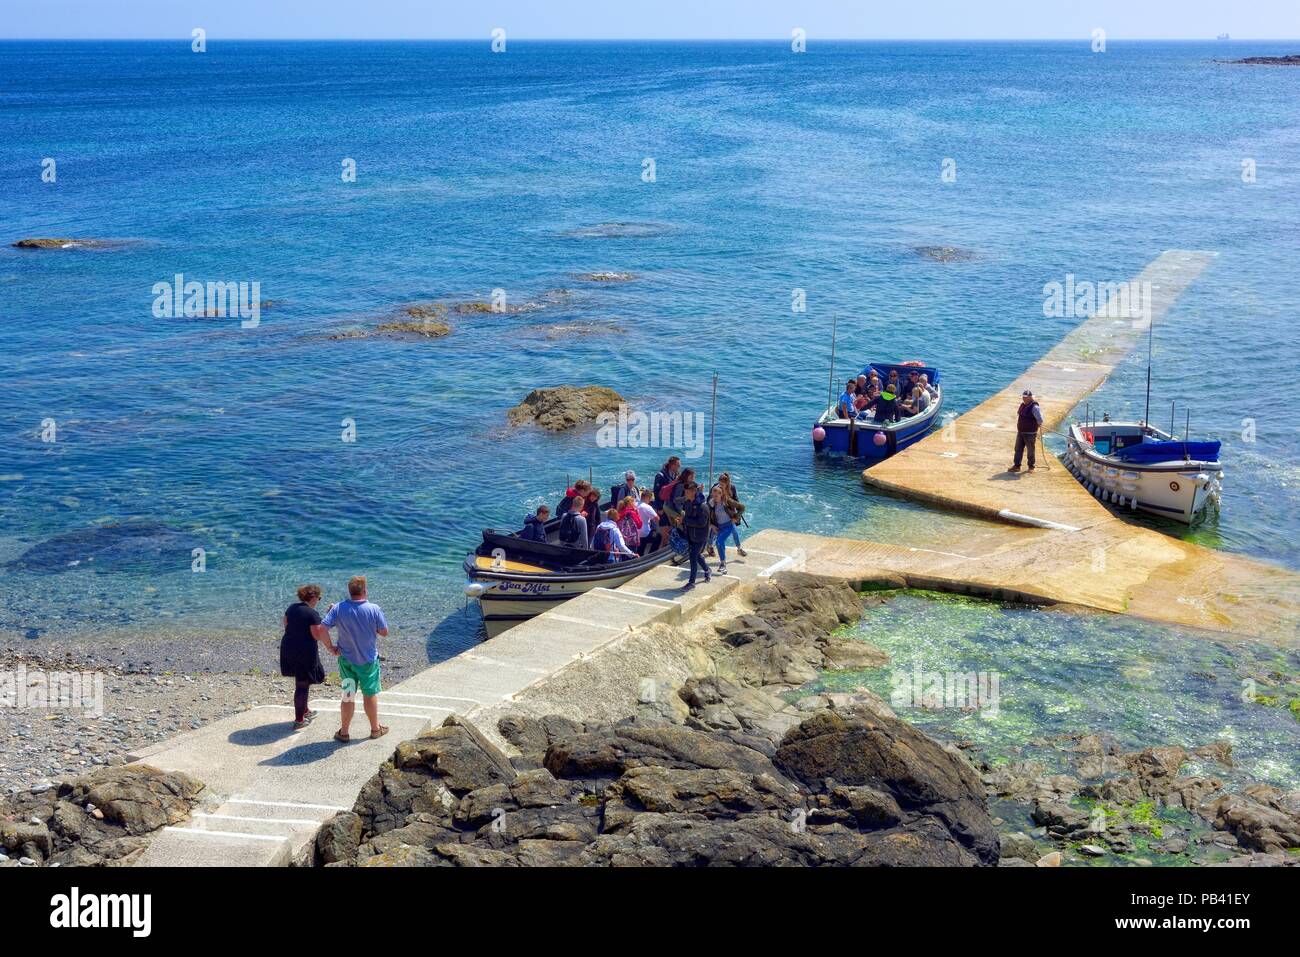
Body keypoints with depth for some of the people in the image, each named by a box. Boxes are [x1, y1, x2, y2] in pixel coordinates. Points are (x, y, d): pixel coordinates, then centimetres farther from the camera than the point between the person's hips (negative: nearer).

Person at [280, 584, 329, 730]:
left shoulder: (291, 608, 5)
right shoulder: (313, 614, -17)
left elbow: (285, 625, 15)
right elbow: (316, 635, -17)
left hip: (288, 648, 7)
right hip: (306, 651, -7)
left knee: (300, 681, 24)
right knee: (302, 685, 3)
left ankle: (304, 711, 39)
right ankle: (299, 721, 7)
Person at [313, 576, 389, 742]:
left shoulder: (338, 608, -12)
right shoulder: (374, 609, -17)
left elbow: (321, 629, -19)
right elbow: (384, 633, -8)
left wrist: (330, 647, -6)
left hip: (347, 659, 2)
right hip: (369, 660, -1)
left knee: (348, 696, 14)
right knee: (370, 694, 15)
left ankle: (344, 732, 20)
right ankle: (375, 729, 28)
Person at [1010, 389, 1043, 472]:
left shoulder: (1034, 407, -20)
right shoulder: (1023, 405, 6)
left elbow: (1040, 419, -21)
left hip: (1030, 433, -8)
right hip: (1020, 432, 8)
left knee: (1030, 451, 6)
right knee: (1018, 449, 9)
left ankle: (1031, 467, 19)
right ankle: (1016, 466, 16)